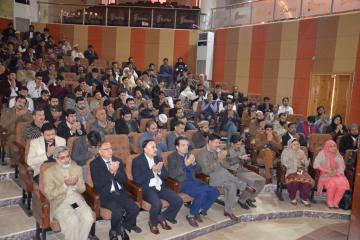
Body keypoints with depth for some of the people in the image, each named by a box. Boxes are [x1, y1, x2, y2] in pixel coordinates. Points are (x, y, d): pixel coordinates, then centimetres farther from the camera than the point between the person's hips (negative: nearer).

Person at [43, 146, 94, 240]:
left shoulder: (77, 168, 9)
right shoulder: (49, 172, -3)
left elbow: (82, 189, 10)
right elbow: (50, 195, -8)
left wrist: (75, 184, -13)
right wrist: (65, 185, -21)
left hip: (76, 199, 3)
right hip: (60, 202, -3)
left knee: (88, 218, -24)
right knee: (73, 220, -31)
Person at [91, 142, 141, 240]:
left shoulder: (117, 160, 8)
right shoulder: (94, 164, -5)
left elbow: (125, 180, 2)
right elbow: (97, 185, -15)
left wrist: (116, 172, -16)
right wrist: (110, 172, -22)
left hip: (120, 192, 5)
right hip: (106, 195, -4)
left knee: (135, 209, -14)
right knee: (118, 211, -28)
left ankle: (123, 227, 16)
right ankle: (114, 232, 4)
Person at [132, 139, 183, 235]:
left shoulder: (158, 159, 12)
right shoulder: (137, 161, -6)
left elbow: (165, 176, 13)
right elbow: (137, 180, -15)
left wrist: (159, 171, -10)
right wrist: (152, 170, -18)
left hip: (160, 187, 6)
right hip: (147, 188, -6)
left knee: (178, 200, -11)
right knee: (157, 204, -33)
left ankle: (163, 217, 13)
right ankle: (153, 223, 0)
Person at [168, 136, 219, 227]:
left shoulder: (189, 155, 14)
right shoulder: (172, 157, -4)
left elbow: (199, 170, 15)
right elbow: (172, 175, -16)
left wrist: (193, 163, -7)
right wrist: (185, 164, -22)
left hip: (193, 181, 7)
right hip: (182, 183, -7)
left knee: (215, 192, -10)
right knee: (202, 193, -30)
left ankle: (199, 211, 7)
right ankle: (191, 215, -6)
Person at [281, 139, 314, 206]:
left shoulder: (301, 152, 23)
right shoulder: (286, 152, 10)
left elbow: (307, 164, 17)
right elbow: (284, 163, -2)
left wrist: (302, 159, -3)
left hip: (301, 170, 4)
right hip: (291, 171, -4)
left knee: (308, 181, -29)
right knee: (294, 181, -37)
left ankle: (304, 198, -8)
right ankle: (292, 198, -10)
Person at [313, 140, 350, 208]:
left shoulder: (338, 155, 12)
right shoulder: (322, 153, 0)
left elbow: (342, 166, 9)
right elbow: (316, 165, -7)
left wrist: (337, 172, -11)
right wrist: (327, 171, -15)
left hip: (337, 175, 3)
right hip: (326, 175, -3)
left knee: (343, 183, -28)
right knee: (332, 183, -34)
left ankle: (335, 202, -13)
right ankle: (330, 202, -11)